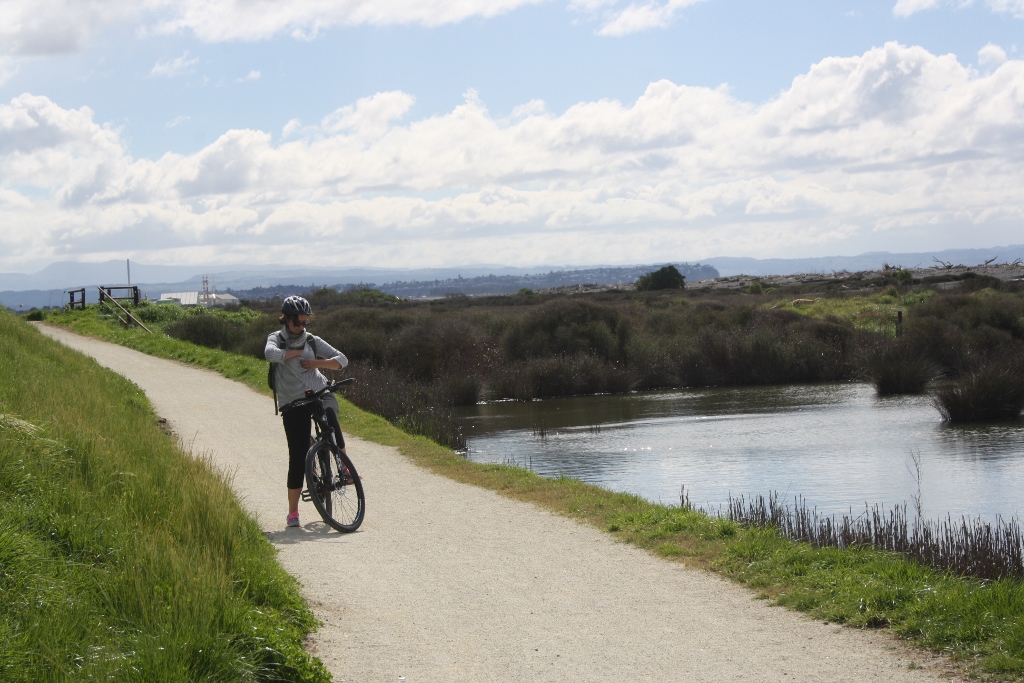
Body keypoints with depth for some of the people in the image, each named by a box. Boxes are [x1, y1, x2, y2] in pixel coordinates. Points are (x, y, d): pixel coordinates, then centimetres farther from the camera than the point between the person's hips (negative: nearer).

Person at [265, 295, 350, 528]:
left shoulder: (312, 341, 8)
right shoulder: (277, 339, 2)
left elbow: (342, 359, 3)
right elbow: (271, 354, -23)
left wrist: (316, 363, -11)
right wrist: (297, 352, -11)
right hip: (293, 403, -1)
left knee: (330, 416, -34)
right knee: (297, 456, -5)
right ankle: (293, 511, 4)